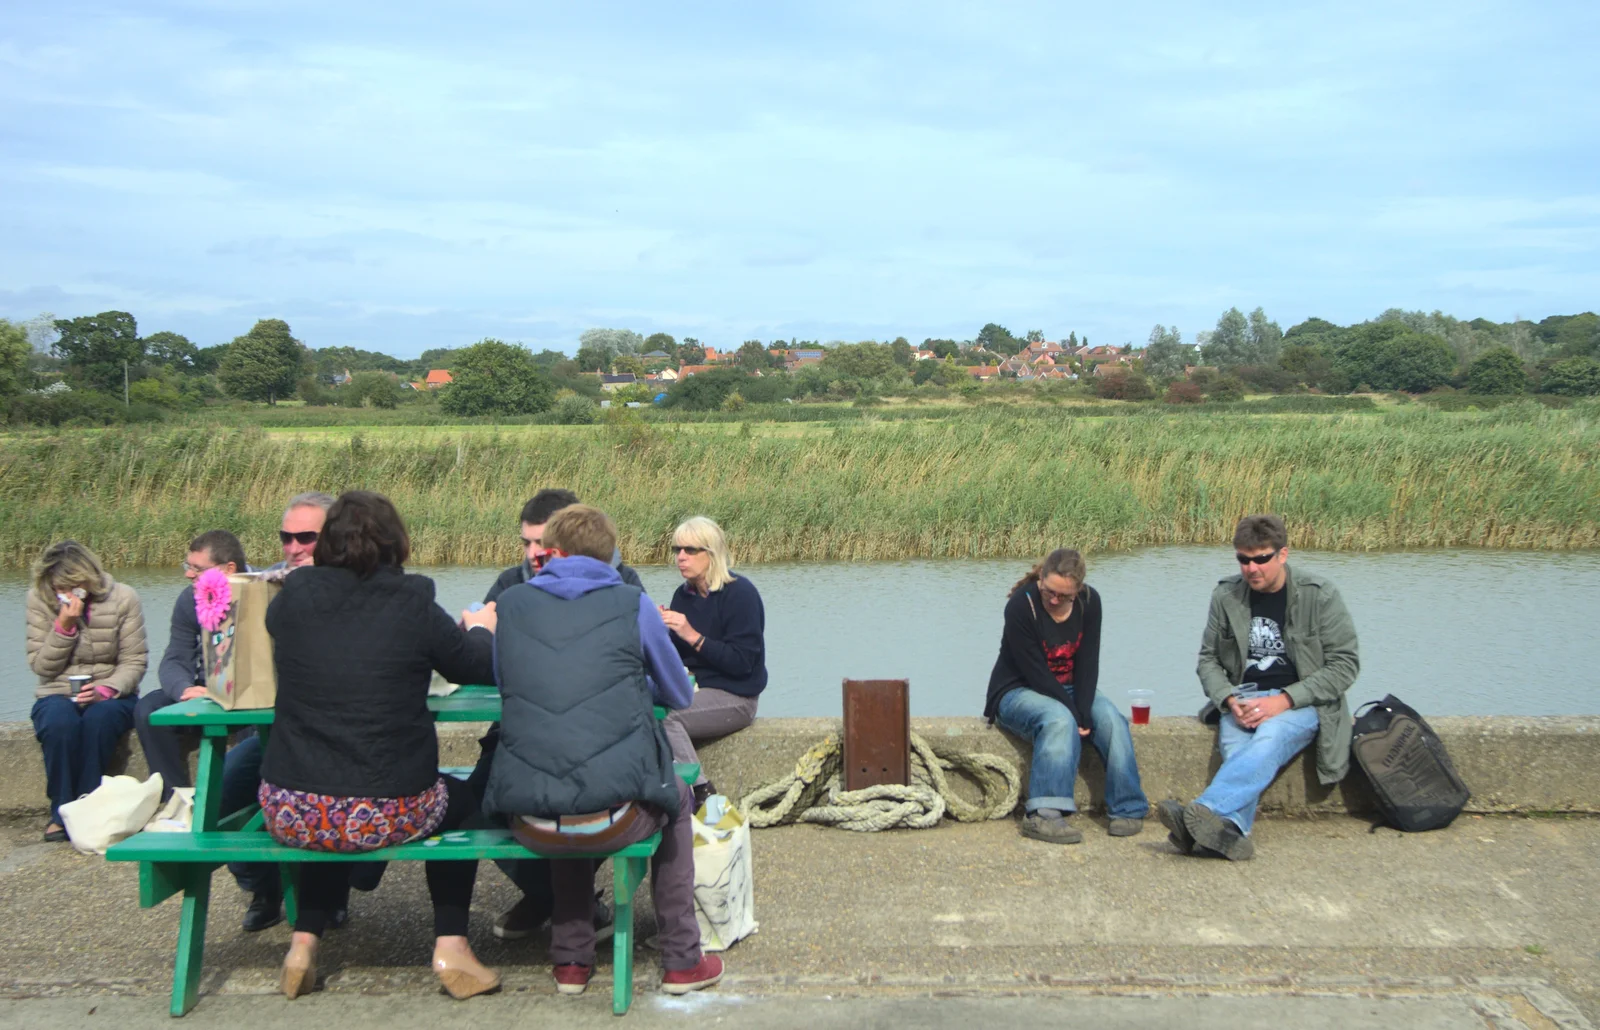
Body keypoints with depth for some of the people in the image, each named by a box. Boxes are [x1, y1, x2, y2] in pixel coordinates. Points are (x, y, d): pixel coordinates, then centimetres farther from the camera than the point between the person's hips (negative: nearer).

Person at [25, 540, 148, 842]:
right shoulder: (40, 600, -3)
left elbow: (134, 661, -6)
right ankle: (61, 813, -20)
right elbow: (40, 666, -5)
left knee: (99, 719, -36)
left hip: (109, 695, -1)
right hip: (57, 695, 1)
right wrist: (64, 626, -18)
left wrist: (106, 690, -23)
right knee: (60, 722, -35)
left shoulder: (122, 598, -5)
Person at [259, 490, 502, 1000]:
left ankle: (304, 942, 26)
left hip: (290, 814, 3)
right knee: (461, 800, 28)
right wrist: (481, 629, 28)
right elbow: (480, 667, 5)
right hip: (386, 815, -3)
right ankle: (450, 947, 18)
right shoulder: (412, 607, -10)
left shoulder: (292, 599, -1)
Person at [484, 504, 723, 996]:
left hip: (528, 822, 2)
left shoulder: (511, 603, 8)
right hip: (616, 816, -2)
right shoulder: (632, 604, 4)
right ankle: (681, 961, 34)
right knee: (677, 799, 32)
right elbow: (680, 696, 17)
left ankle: (571, 962, 38)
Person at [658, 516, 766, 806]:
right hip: (690, 689, 7)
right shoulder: (683, 595, 10)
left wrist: (692, 636, -22)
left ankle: (702, 793, -23)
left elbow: (742, 662, -18)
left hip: (733, 697, -7)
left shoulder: (740, 593, -11)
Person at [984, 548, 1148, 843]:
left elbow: (1088, 663, -8)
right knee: (1060, 720, -37)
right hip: (1018, 691, -5)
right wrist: (1075, 715, -25)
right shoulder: (1021, 605, -20)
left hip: (1068, 688, 5)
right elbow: (1035, 672, -22)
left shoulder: (1089, 602, -5)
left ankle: (1127, 809, -19)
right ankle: (1043, 814, -44)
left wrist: (1083, 711, -22)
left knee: (1111, 719, -24)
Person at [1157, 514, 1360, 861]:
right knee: (1235, 746, -32)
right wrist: (1230, 700, -10)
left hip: (1303, 702, -3)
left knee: (1270, 737, -37)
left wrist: (1284, 700, -15)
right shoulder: (1226, 596, 5)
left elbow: (1345, 664, -4)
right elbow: (1208, 659, 12)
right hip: (1244, 699, 3)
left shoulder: (1320, 595, -4)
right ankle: (1230, 831, -55)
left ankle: (1206, 811, -54)